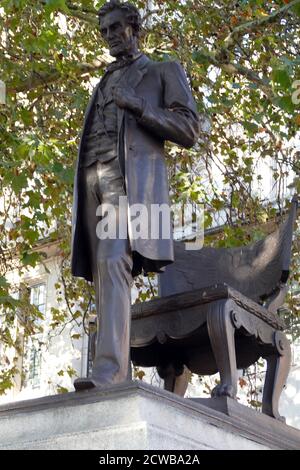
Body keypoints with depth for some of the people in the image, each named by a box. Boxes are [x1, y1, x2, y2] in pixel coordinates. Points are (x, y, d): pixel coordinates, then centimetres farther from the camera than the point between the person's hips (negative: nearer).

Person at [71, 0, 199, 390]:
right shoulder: (103, 85, 34)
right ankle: (118, 376, -8)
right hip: (93, 179, 6)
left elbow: (189, 131, 5)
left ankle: (109, 370, -37)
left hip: (133, 176, -6)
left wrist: (137, 106, -7)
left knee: (113, 263, -26)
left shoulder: (165, 72, 17)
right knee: (105, 272, -5)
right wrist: (82, 193, 11)